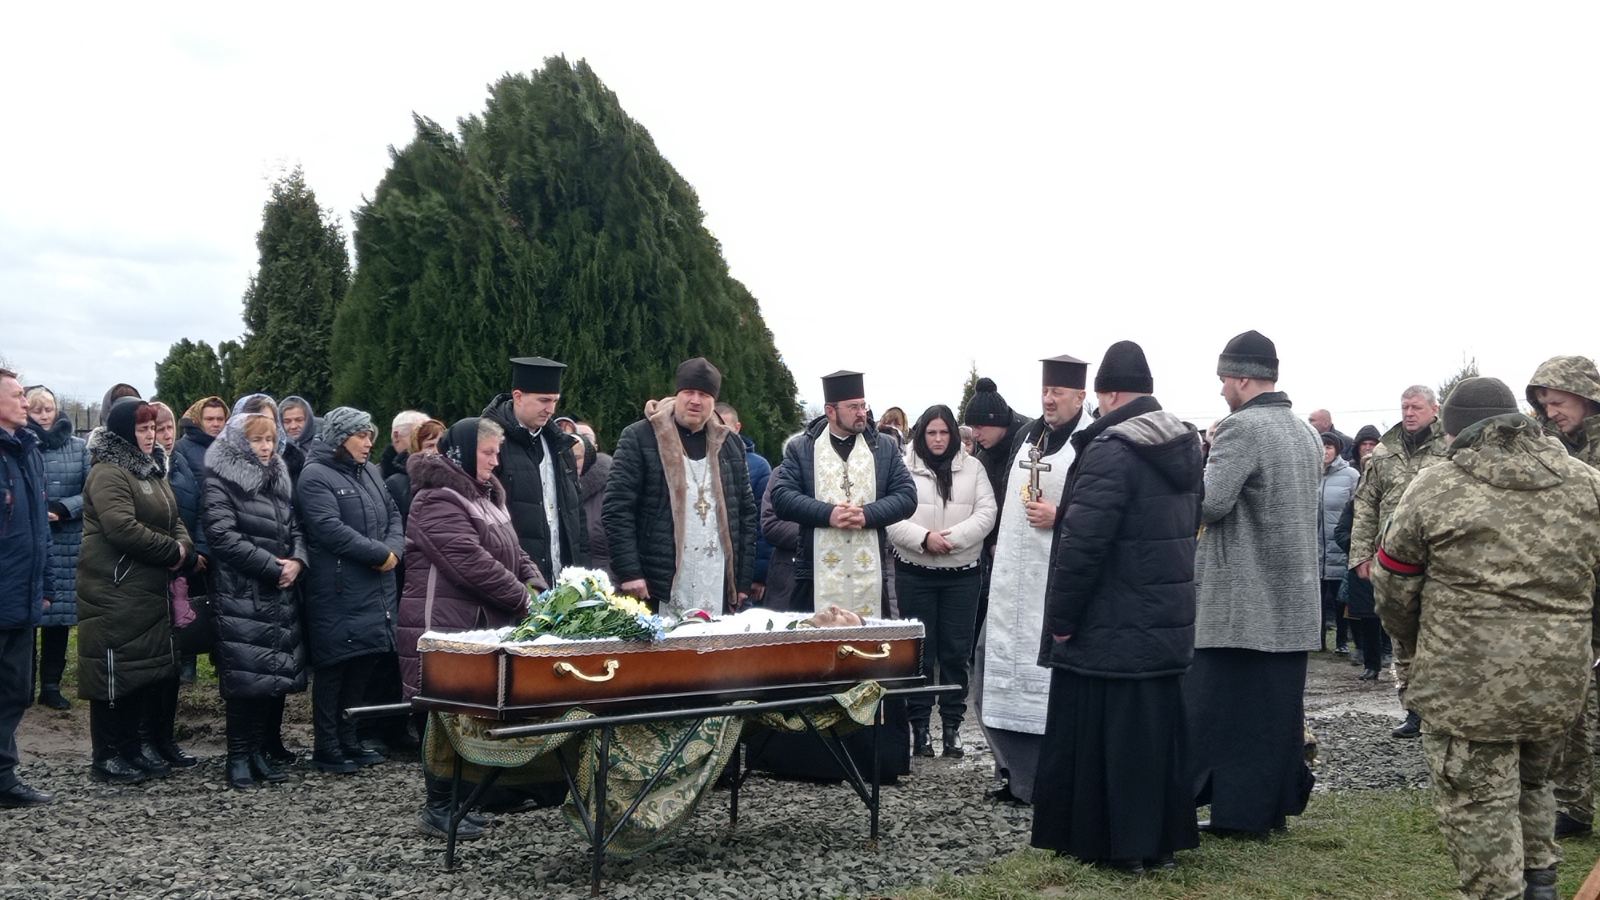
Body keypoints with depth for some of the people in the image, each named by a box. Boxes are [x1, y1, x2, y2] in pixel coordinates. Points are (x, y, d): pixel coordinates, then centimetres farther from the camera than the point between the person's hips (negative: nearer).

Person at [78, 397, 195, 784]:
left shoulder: (150, 471, 17)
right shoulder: (107, 473, -13)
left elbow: (174, 520, 18)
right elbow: (123, 528, -25)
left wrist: (185, 548, -4)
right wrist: (173, 550, -15)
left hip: (149, 591, 9)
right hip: (114, 592, -9)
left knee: (147, 669, 14)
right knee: (116, 671, -2)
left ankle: (131, 745, 25)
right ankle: (108, 757, 7)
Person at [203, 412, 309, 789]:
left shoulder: (280, 479, 18)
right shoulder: (221, 482, -4)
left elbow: (295, 528, 18)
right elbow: (223, 535, -15)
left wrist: (297, 560, -4)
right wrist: (272, 565, -15)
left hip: (281, 594, 7)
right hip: (241, 594, -7)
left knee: (280, 671, 5)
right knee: (246, 674, -9)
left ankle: (266, 750, 15)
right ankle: (240, 757, 0)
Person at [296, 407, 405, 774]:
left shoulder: (369, 472, 17)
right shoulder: (315, 477, -9)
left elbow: (394, 515, 16)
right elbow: (331, 529, -19)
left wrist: (394, 549, -5)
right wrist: (380, 553, -16)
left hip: (376, 590, 8)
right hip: (338, 593, -8)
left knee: (363, 665, 11)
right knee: (333, 670, 0)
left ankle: (348, 740, 23)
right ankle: (327, 748, 9)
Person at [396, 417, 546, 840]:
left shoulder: (484, 495, 18)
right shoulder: (437, 501, -15)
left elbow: (513, 552, 19)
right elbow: (471, 561, -23)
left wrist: (538, 588, 0)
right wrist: (522, 600, -19)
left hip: (486, 626, 9)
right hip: (446, 627, -9)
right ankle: (438, 809, 7)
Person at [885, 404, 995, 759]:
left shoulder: (972, 468, 6)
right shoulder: (903, 468, 1)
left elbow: (986, 513, -2)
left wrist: (952, 537, -15)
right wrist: (924, 538, -19)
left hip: (962, 573, 1)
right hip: (915, 573, -1)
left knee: (957, 650, 5)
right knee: (919, 649, 5)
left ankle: (952, 723, 15)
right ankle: (919, 724, 13)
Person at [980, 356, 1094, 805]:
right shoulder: (1026, 436, 14)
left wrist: (1060, 518, -19)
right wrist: (999, 542, 20)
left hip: (1059, 578, -8)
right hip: (1014, 576, 8)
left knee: (1050, 675, -5)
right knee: (1008, 671, 11)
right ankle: (1018, 772, 23)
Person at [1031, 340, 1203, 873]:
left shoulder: (1110, 450, -18)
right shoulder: (1184, 446, 9)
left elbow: (1082, 544, -22)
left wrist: (1061, 619, -14)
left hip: (1111, 626, -8)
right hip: (1168, 622, 9)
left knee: (1103, 734, 2)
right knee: (1157, 727, 15)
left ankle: (1114, 844, 9)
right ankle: (1160, 839, 23)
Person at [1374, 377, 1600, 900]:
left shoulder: (1434, 488, -6)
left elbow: (1394, 588, 1)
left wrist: (1412, 648, 18)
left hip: (1466, 681, -5)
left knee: (1479, 802, 5)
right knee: (1532, 783, 26)